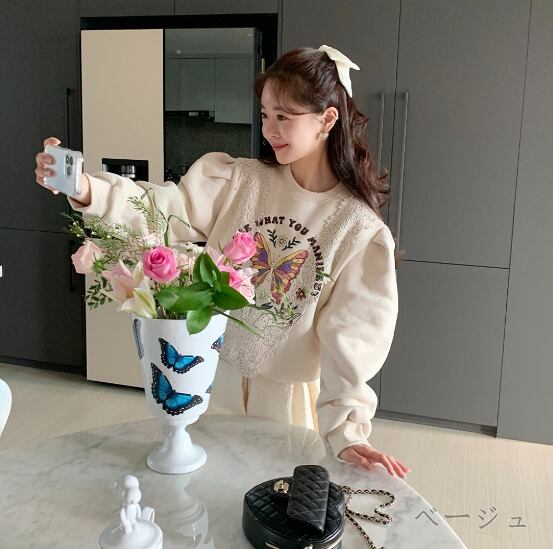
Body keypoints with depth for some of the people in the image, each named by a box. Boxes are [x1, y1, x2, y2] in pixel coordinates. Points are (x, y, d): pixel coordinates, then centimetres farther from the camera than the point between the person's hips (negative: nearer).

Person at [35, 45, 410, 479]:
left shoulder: (361, 229, -13)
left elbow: (350, 337, -14)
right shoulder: (238, 181, -6)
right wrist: (88, 190, -36)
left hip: (289, 398, -2)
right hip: (215, 382, 3)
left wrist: (347, 430, -18)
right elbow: (168, 208, -20)